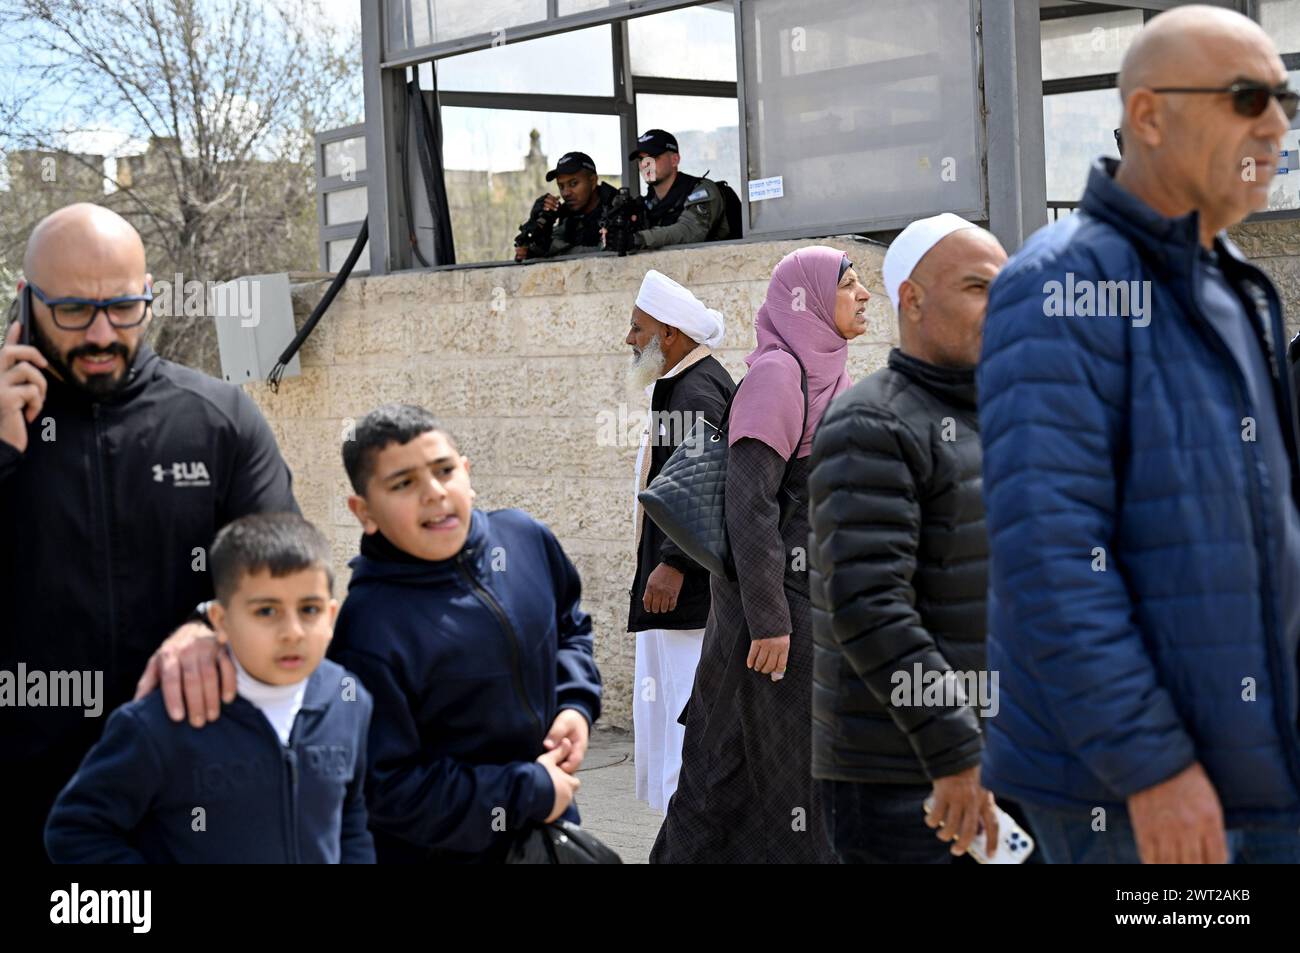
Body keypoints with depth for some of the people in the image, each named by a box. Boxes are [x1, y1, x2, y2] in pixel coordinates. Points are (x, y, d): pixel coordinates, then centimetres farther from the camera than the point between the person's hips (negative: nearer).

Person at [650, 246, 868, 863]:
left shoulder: (828, 375, 13)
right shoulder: (776, 373, -14)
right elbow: (749, 503, -19)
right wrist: (768, 619, -21)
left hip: (823, 591, 9)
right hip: (785, 595, -9)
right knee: (788, 756, 0)